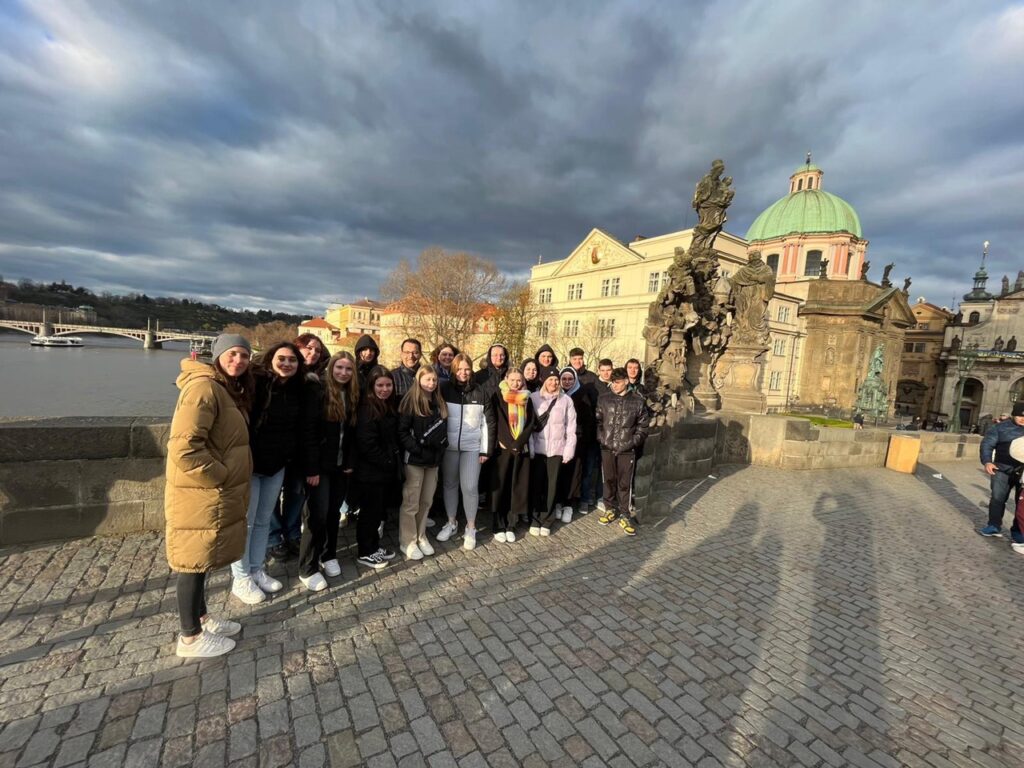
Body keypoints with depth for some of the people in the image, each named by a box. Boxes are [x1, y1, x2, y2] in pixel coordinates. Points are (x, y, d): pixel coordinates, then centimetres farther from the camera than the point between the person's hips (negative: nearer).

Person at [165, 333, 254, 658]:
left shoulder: (228, 389, 12)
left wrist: (228, 477, 11)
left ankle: (201, 618, 37)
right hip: (200, 495, -9)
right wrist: (221, 476, -17)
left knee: (201, 559, 21)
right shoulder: (204, 387, -20)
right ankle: (190, 638, 21)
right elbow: (184, 447, -27)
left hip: (215, 494, 9)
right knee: (194, 562, 5)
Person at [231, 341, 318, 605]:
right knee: (245, 521, 6)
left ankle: (256, 570, 31)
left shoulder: (299, 392, 1)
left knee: (263, 521, 16)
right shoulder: (254, 383, -15)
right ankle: (240, 578, 22)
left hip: (277, 466, 5)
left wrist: (310, 467, 3)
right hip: (249, 464, -5)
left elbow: (307, 431, 4)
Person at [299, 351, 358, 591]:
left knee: (334, 512, 14)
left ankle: (329, 556, 31)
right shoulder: (318, 393, -10)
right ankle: (308, 569, 12)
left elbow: (353, 433, 9)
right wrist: (311, 467, -15)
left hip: (342, 465, 5)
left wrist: (351, 462, 3)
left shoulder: (353, 397, 7)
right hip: (321, 465, -5)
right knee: (317, 515, -2)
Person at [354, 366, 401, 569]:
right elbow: (367, 445, -23)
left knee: (380, 510, 18)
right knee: (370, 512, 6)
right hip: (371, 471, -8)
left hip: (388, 470, 8)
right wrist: (387, 462, -15)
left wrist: (394, 463, 6)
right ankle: (365, 553, 22)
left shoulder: (390, 407, 10)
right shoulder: (367, 410, -17)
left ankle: (374, 548, 34)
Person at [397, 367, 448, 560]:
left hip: (433, 459, 5)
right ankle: (407, 542, 18)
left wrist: (440, 451, 3)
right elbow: (401, 431, -13)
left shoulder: (439, 403, 10)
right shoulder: (411, 401, -8)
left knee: (426, 502, 14)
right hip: (414, 459, -5)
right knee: (411, 502, 4)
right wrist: (418, 450, -18)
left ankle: (421, 537, 29)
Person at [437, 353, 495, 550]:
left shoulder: (480, 393, -1)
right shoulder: (444, 390, -1)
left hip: (472, 447, -1)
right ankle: (451, 523, 30)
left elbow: (488, 422, 0)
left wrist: (486, 450, -3)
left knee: (470, 487, -2)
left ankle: (471, 528, 16)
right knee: (450, 484, 12)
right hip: (449, 445, 1)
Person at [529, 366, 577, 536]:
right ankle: (534, 520, 20)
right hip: (537, 449, -1)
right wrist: (529, 447, -9)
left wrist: (569, 449, -2)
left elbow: (571, 427, 3)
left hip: (556, 450, 1)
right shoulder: (533, 398, -2)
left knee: (551, 485, 7)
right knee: (536, 484, 6)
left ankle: (546, 521, 20)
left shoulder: (566, 400, 2)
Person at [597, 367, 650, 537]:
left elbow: (642, 426, 2)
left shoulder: (637, 401, -2)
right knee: (609, 480, 13)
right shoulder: (603, 399, 1)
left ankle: (625, 516, 18)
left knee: (625, 483, 4)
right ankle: (610, 509, 31)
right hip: (607, 448, 2)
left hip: (627, 450, -1)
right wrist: (601, 438, -5)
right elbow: (597, 421, 5)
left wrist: (633, 442, -7)